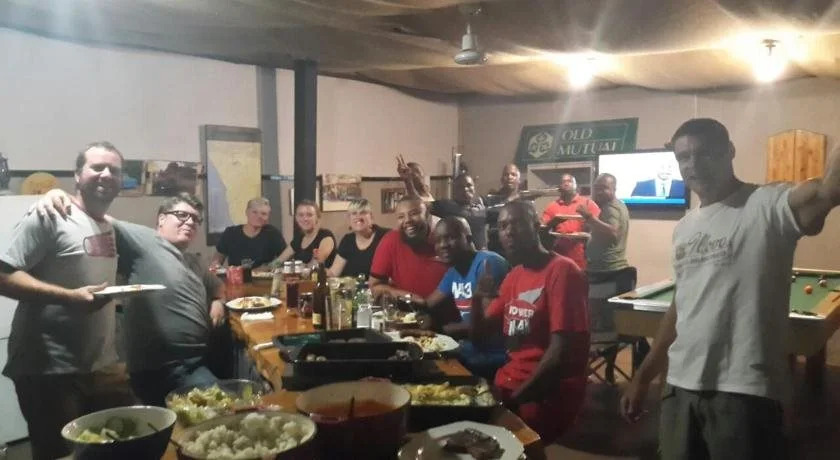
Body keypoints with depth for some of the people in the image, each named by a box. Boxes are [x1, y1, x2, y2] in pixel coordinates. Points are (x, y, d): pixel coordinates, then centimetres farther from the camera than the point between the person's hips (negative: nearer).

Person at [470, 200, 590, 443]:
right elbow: (479, 335, 13)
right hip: (508, 382, 8)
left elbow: (561, 350, -19)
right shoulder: (513, 276, 13)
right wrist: (478, 298, -7)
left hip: (546, 394, -7)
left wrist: (516, 397, -18)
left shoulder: (561, 271, -13)